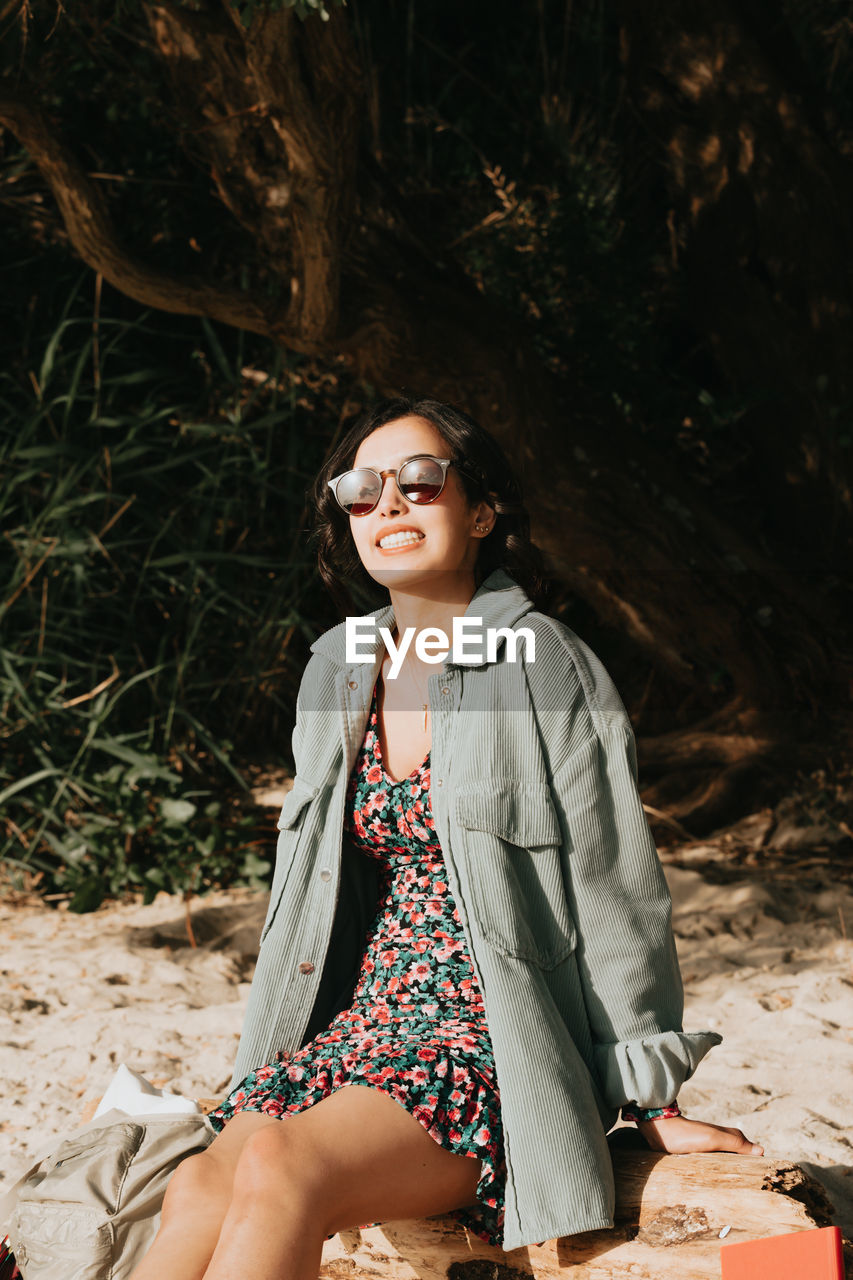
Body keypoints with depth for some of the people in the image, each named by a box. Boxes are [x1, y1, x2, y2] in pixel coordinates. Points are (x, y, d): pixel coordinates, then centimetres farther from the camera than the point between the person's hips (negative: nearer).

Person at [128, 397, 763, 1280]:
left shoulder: (544, 666, -7)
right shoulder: (338, 669, 13)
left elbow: (612, 888, -4)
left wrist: (652, 1102, -1)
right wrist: (260, 1072, 20)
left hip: (501, 1045, -5)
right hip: (358, 1023, 5)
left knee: (281, 1167, -31)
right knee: (201, 1189, -23)